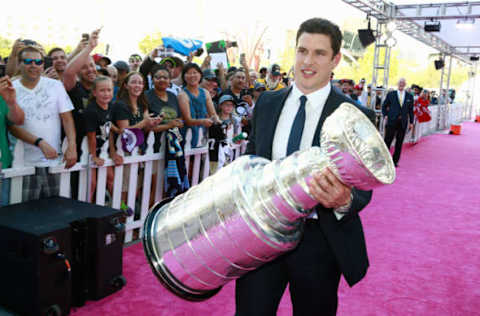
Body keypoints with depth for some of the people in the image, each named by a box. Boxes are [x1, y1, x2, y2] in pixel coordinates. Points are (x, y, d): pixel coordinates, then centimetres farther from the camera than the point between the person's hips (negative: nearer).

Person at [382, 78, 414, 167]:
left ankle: (395, 161, 12)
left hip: (403, 123, 2)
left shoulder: (409, 96, 9)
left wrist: (411, 122, 7)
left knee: (399, 142, 4)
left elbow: (411, 110, 12)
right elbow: (384, 106, 10)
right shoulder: (391, 94, 4)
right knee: (388, 140, -2)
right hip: (392, 121, -2)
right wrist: (385, 115, -5)